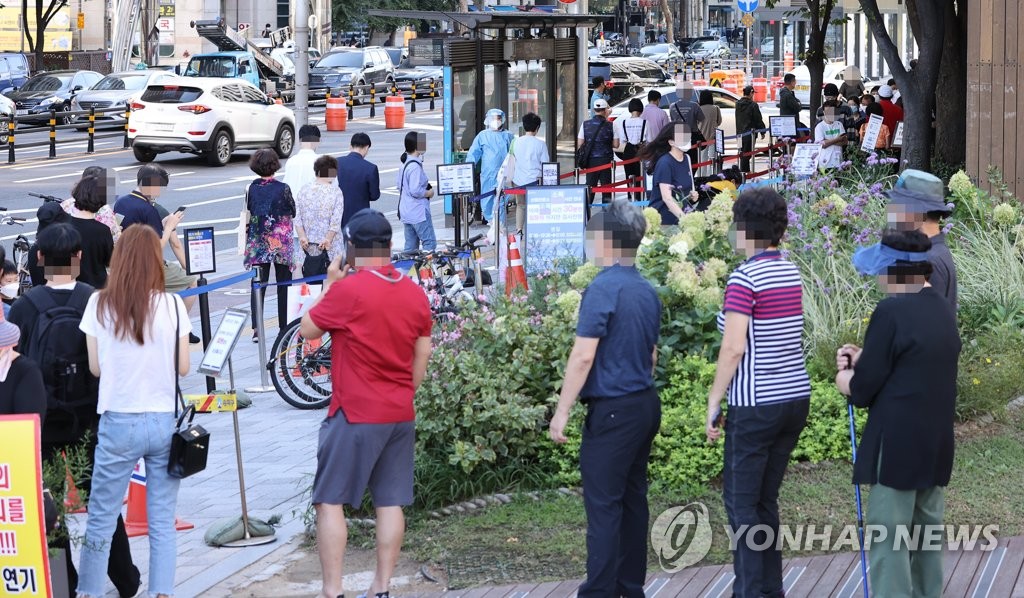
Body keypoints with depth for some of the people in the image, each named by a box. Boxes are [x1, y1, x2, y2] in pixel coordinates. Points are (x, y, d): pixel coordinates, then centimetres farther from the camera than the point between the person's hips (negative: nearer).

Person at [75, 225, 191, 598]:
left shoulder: (99, 304, -5)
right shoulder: (172, 305, -6)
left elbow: (95, 367, 0)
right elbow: (183, 367, -1)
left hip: (119, 423, 0)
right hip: (164, 422, 0)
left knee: (101, 518, 9)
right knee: (163, 520, 7)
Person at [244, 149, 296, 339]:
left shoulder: (250, 189, -3)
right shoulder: (283, 189, -11)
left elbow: (247, 216, 3)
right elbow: (293, 213, 2)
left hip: (257, 244, 2)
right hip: (281, 243, -2)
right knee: (283, 285, 10)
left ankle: (256, 328, -4)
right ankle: (285, 327, 13)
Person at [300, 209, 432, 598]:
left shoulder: (347, 290, -15)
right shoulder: (415, 293, 5)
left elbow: (307, 329, -3)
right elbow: (423, 355, 11)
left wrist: (330, 283, 6)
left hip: (355, 415, -6)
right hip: (401, 416, 6)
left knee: (330, 501, 0)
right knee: (390, 503, 8)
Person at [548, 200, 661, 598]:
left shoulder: (603, 289, -15)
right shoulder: (647, 291, 10)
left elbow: (583, 356, -18)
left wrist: (561, 412, -13)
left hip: (611, 411, -8)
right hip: (645, 404, 8)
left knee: (603, 505, -6)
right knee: (633, 498, 12)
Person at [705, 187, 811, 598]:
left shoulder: (745, 278, -15)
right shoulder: (791, 273, 8)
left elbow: (734, 349, -18)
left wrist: (713, 403, -11)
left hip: (756, 406, -7)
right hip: (796, 398, 7)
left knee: (741, 502, 1)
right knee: (765, 500, 15)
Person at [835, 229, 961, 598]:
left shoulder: (891, 312, -18)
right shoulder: (942, 310, 9)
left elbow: (862, 389, -14)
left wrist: (847, 381, 6)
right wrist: (864, 359, 9)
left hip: (897, 444, -9)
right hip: (936, 442, 9)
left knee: (888, 537, -4)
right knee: (926, 531, 16)